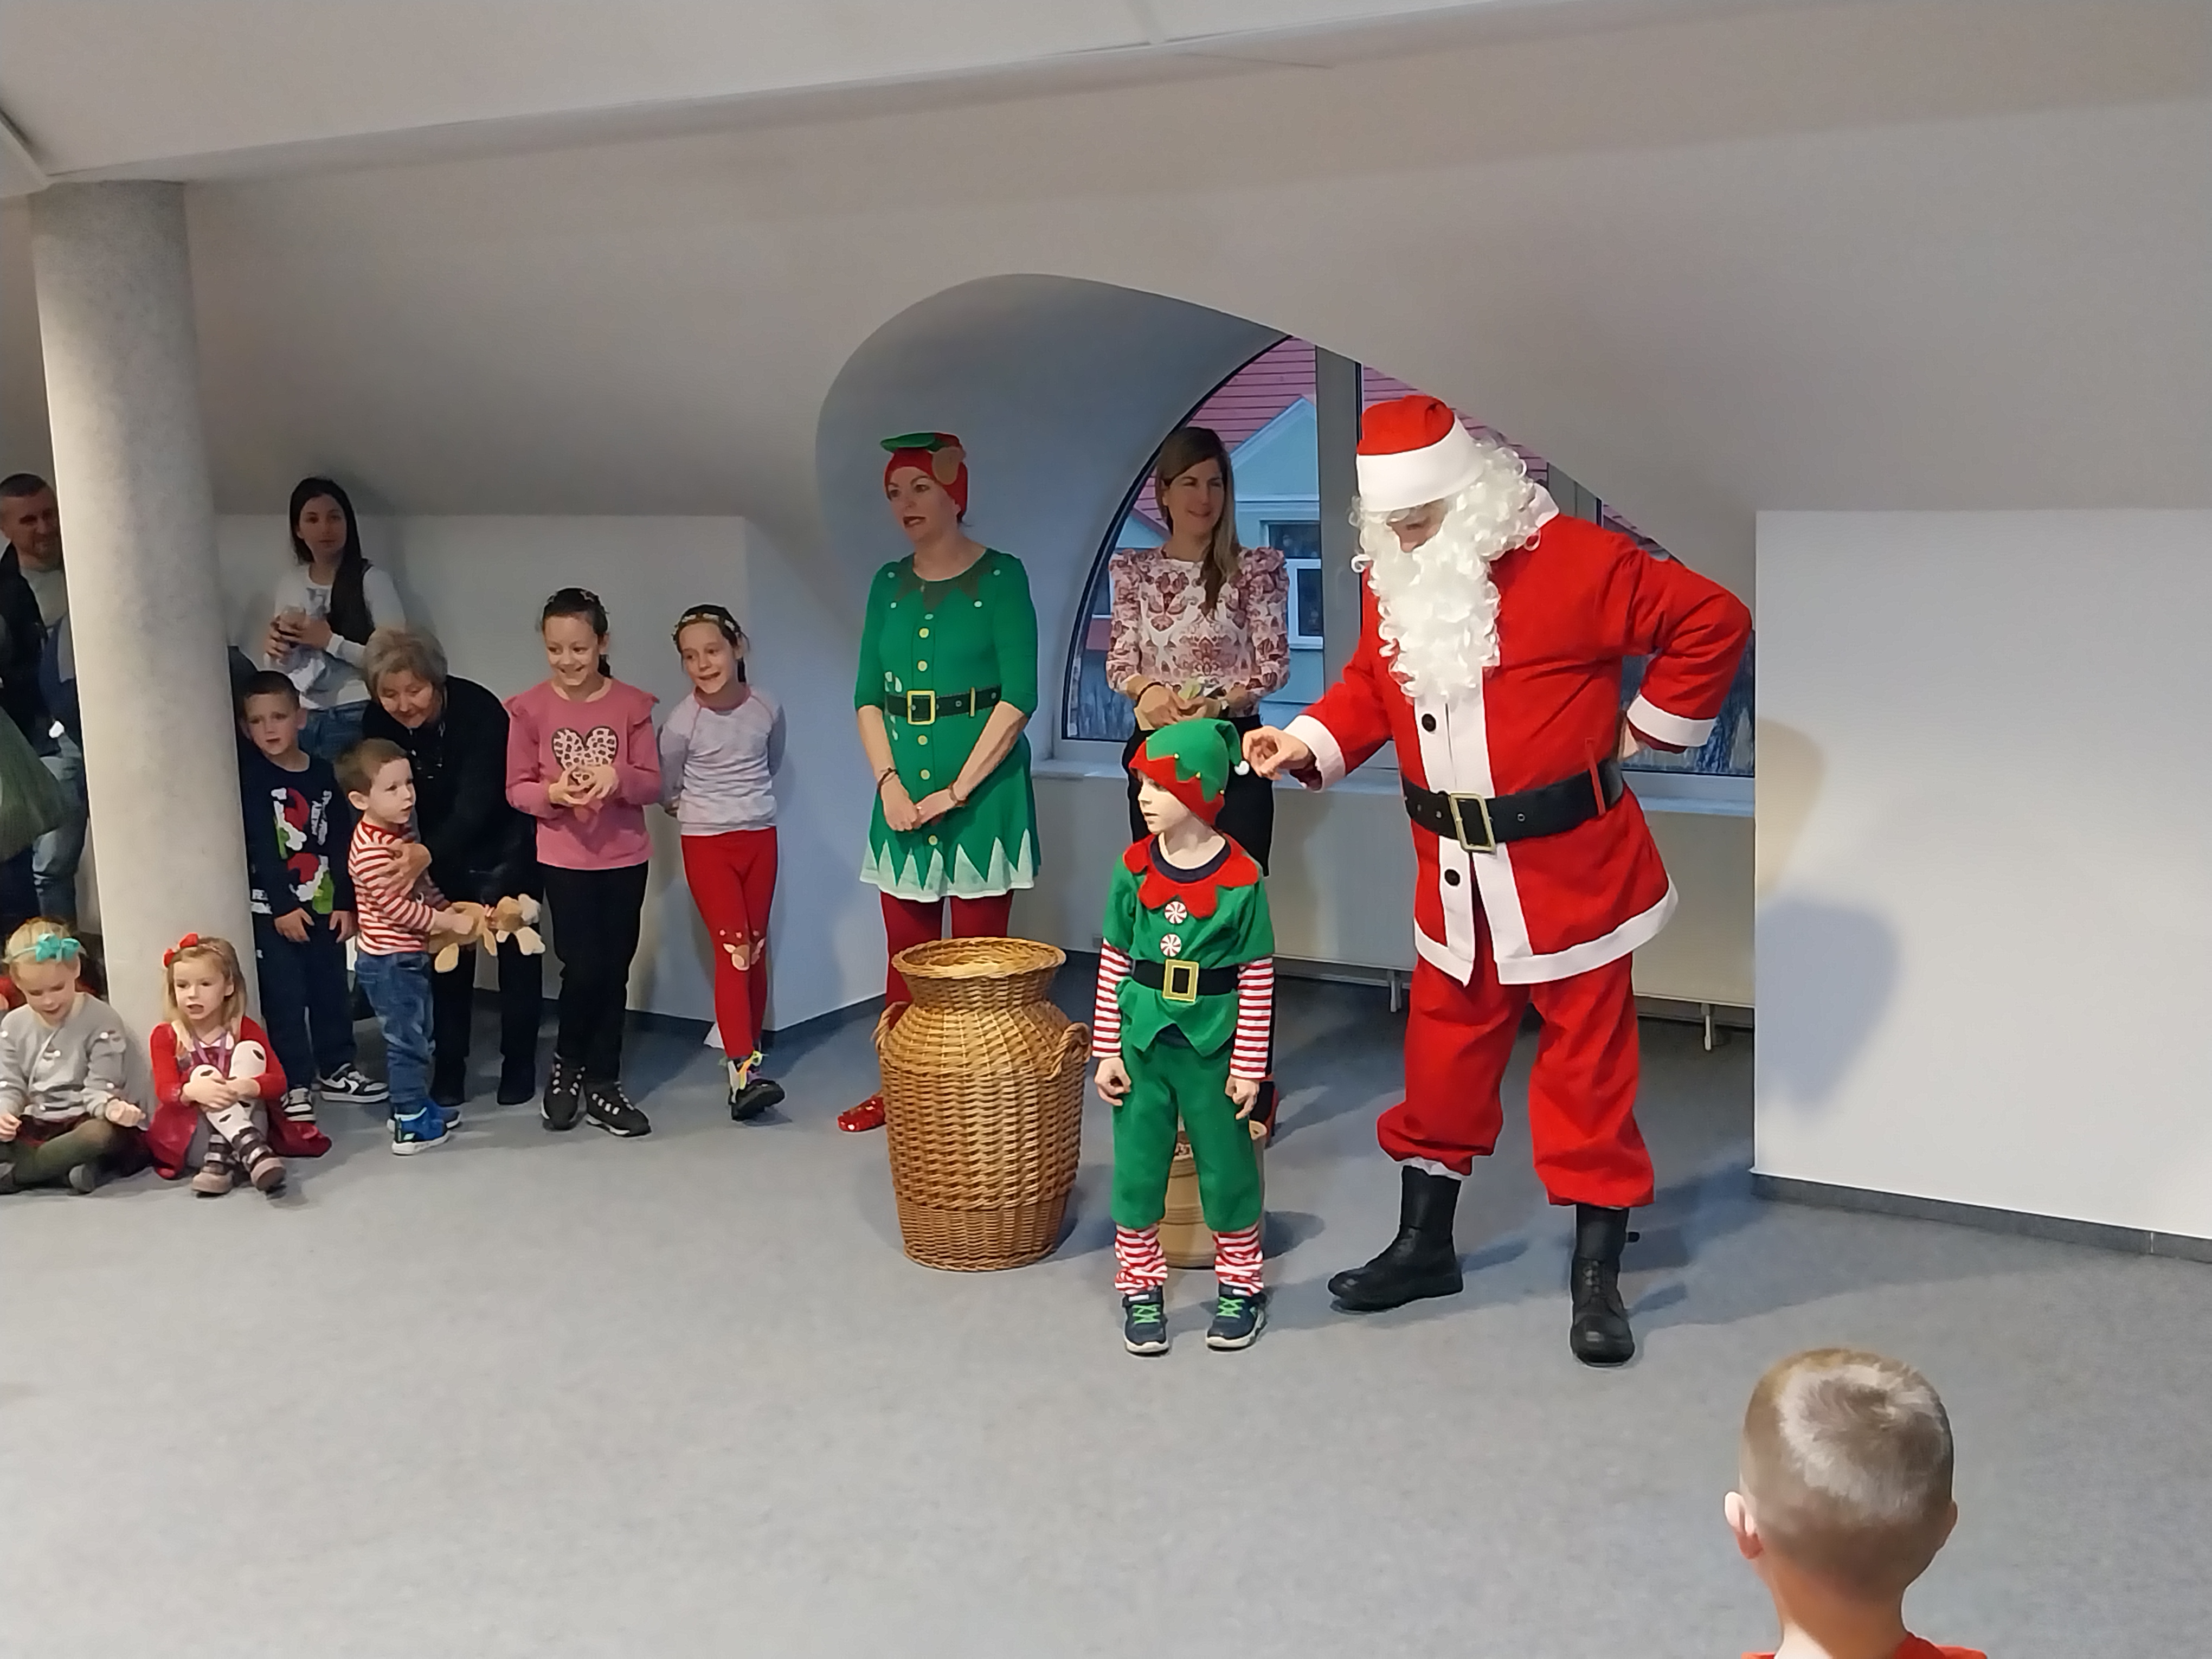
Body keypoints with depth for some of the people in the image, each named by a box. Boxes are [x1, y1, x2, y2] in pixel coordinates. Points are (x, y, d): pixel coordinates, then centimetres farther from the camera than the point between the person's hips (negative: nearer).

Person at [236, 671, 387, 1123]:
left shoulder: (323, 775, 4)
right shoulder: (251, 779, -8)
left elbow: (341, 843, 5)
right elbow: (260, 848, -14)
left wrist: (345, 902, 1)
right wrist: (283, 906, -17)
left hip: (323, 904, 4)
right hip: (272, 908, -4)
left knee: (332, 989, 12)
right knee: (285, 997, -3)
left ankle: (336, 1069, 26)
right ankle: (294, 1084, 5)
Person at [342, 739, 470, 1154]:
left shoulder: (402, 831, 6)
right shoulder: (370, 850, -25)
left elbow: (422, 886, 19)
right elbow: (397, 908, -25)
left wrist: (450, 911, 6)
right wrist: (450, 923, -18)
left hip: (409, 957, 10)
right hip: (389, 962, -10)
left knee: (416, 1036, 20)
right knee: (406, 1040, -1)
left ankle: (415, 1106, 33)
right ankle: (411, 1127, 7)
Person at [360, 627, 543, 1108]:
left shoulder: (479, 710, -34)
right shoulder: (379, 723, -18)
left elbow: (475, 805, -38)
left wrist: (423, 856, -51)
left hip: (506, 844, -4)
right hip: (443, 853, 4)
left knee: (515, 951, 3)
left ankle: (519, 1065, 17)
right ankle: (448, 1068, 15)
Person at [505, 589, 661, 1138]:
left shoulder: (631, 704, -4)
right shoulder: (530, 708, -5)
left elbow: (652, 784, -2)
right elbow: (517, 789, -1)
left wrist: (618, 778, -22)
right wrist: (553, 793, -22)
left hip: (625, 857, 2)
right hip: (565, 859, -1)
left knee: (614, 972, 7)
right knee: (583, 968, -7)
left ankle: (602, 1085, 18)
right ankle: (566, 1064, 19)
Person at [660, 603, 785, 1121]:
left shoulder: (767, 709, -4)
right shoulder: (683, 721, -12)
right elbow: (666, 790, 4)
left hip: (761, 836, 4)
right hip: (707, 842, -3)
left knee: (756, 949, 7)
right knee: (733, 948, -13)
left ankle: (746, 1052, 17)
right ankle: (743, 1070, -20)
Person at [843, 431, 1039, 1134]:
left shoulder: (1000, 577, -5)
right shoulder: (888, 585, 11)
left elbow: (1018, 697, -12)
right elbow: (868, 696, 9)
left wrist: (955, 792, -15)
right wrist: (889, 782, -6)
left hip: (983, 783, -5)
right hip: (905, 784, 5)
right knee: (907, 951, 10)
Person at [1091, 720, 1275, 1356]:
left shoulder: (1241, 880, -11)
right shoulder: (1134, 870, -3)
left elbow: (1257, 978, -6)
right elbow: (1113, 963, 3)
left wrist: (1248, 1066, -6)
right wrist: (1107, 1052, 2)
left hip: (1212, 1050, -3)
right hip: (1143, 1046, 3)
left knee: (1226, 1168, 9)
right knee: (1136, 1167, 8)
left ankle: (1240, 1287, 27)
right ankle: (1140, 1289, 23)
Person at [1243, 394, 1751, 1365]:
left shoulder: (1571, 560, -17)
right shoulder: (1389, 581, 2)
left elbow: (1712, 620, -11)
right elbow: (1369, 691, 12)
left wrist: (1649, 727, -7)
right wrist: (1307, 744, -6)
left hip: (1569, 872, -5)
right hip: (1454, 877, 6)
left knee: (1586, 1066, 5)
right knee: (1443, 1055, 16)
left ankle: (1597, 1279, 15)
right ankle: (1424, 1245, 32)